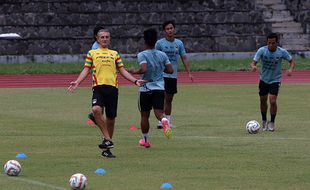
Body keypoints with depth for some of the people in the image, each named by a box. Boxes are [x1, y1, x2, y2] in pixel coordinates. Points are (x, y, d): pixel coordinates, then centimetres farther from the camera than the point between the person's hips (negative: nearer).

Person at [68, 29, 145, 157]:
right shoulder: (92, 53, 15)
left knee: (111, 118, 2)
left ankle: (106, 149, 13)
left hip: (112, 87, 2)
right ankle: (107, 139, -22)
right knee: (96, 109, -30)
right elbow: (86, 70, 10)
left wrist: (135, 81, 7)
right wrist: (77, 82, -4)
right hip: (98, 86, -2)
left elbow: (122, 70, 18)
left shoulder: (115, 54, 19)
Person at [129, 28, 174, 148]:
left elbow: (144, 69, -24)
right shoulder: (162, 55, 5)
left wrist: (135, 72, -6)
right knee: (159, 112, -3)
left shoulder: (142, 55, -9)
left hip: (146, 89, -3)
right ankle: (164, 121, -38)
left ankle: (145, 139, 21)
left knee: (144, 115, 11)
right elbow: (170, 70, 3)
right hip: (160, 88, 3)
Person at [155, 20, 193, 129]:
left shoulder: (179, 43, 9)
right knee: (162, 96, -14)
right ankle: (161, 121, -17)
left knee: (169, 99, 10)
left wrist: (189, 73, 5)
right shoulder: (160, 43, -3)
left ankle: (168, 121, 16)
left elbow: (184, 58, 12)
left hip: (173, 75, 5)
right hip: (162, 74, -5)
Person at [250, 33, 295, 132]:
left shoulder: (282, 52, -15)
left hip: (275, 80, -2)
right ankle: (264, 121, 33)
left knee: (272, 101, -15)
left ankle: (272, 122, 6)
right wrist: (253, 66, -43)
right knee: (263, 101, 10)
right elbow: (254, 62, -19)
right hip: (264, 79, 2)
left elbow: (292, 61, -2)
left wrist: (290, 69, -23)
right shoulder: (262, 50, -15)